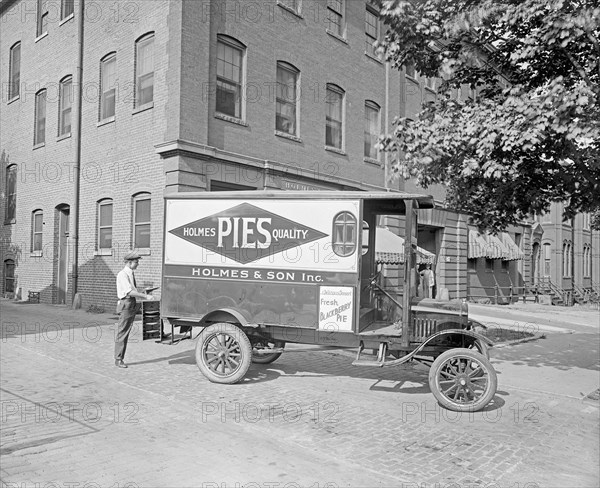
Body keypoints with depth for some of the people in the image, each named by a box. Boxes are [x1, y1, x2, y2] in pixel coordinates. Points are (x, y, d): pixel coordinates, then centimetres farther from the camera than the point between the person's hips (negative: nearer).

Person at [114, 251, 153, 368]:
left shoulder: (132, 274, 14)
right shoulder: (122, 274, -13)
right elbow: (130, 292, -20)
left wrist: (144, 296, 6)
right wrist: (145, 296, -18)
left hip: (133, 305, 8)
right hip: (125, 305, -8)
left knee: (126, 333, 10)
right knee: (122, 333, -2)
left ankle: (121, 358, 17)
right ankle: (118, 360, 5)